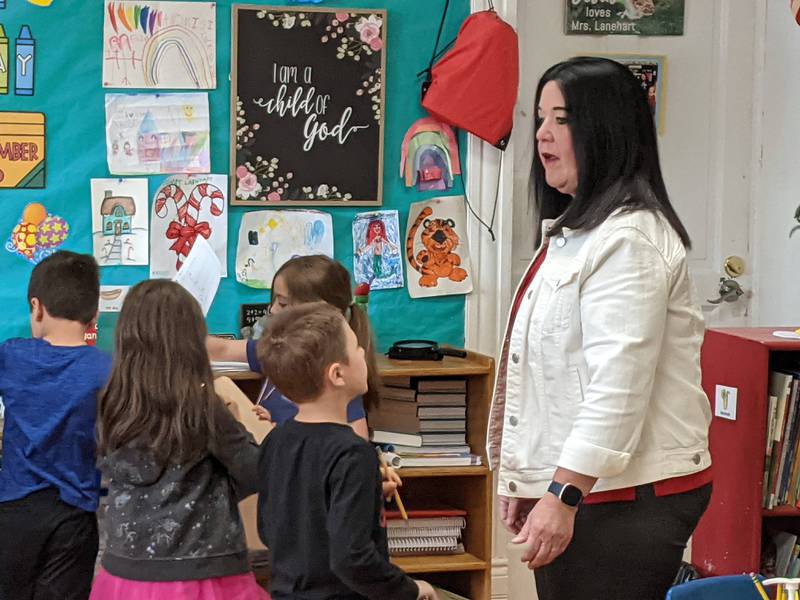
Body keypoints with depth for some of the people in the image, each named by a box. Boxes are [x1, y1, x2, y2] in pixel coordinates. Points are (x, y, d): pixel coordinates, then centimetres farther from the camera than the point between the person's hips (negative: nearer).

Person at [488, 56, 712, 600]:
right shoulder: (577, 229, 19)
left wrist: (563, 495, -24)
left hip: (624, 499, -10)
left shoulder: (629, 239, -15)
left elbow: (618, 386, -22)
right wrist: (524, 479, 22)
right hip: (568, 489, 10)